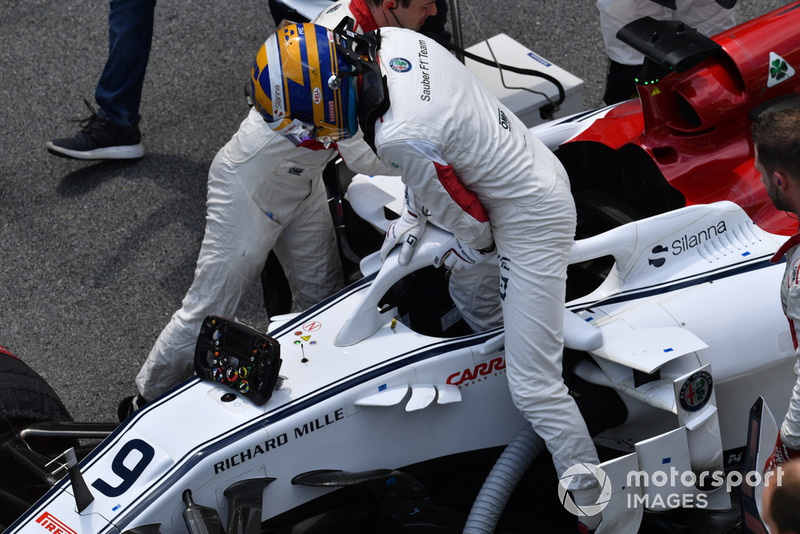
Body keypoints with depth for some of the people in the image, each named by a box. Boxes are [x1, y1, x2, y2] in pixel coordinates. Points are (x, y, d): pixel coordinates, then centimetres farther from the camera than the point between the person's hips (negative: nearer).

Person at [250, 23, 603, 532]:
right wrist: (413, 214, 14)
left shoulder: (400, 138, -36)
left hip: (531, 223, -10)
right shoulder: (394, 41, -9)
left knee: (535, 388, -7)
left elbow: (461, 208, -20)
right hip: (539, 169, 10)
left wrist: (477, 247, 2)